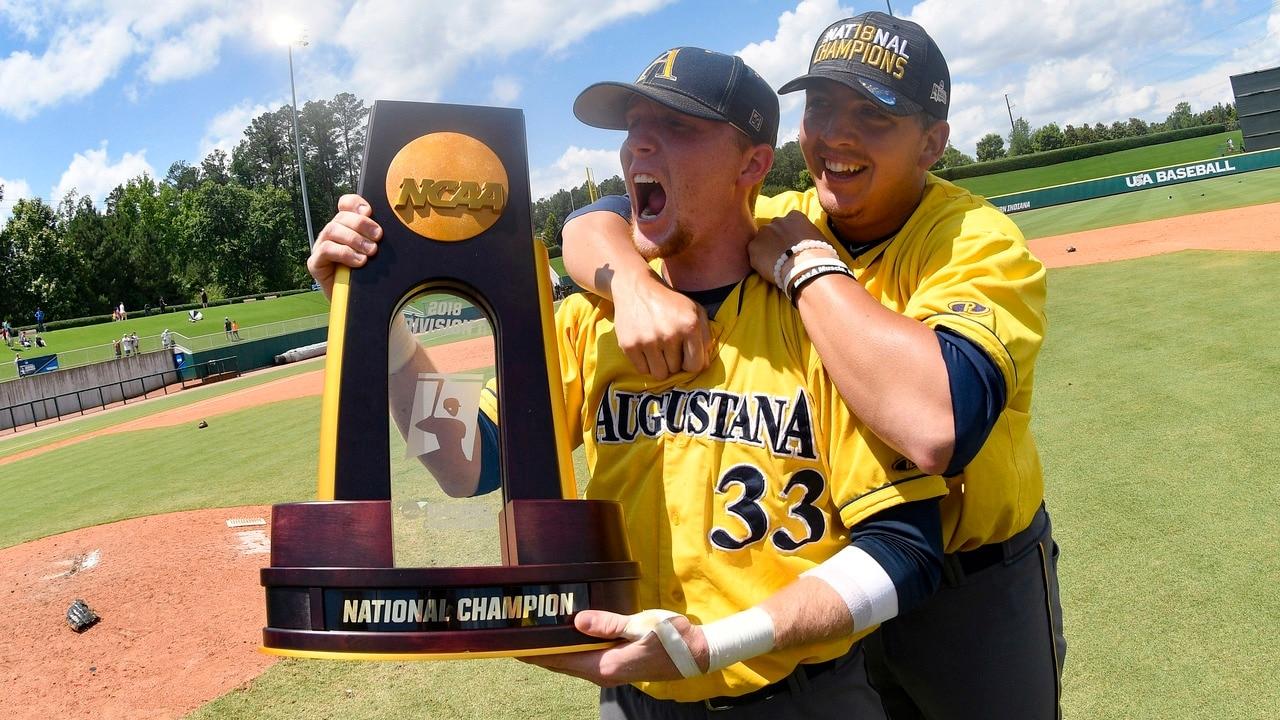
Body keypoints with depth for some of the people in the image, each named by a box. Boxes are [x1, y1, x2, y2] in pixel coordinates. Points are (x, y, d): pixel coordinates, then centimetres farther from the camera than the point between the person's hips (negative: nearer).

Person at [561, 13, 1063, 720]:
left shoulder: (978, 242, -21)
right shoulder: (780, 222, -6)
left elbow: (937, 428, -40)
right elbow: (591, 222, -5)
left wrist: (806, 263, -30)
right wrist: (634, 285, -29)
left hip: (978, 588, -3)